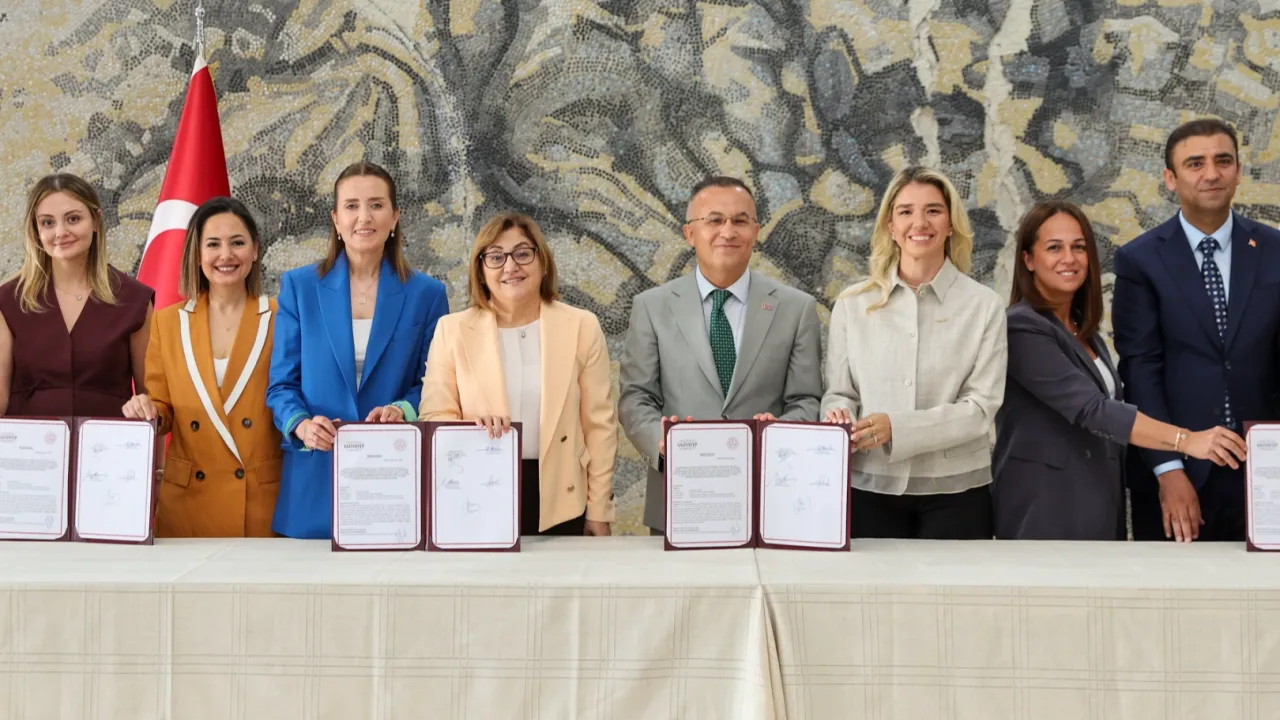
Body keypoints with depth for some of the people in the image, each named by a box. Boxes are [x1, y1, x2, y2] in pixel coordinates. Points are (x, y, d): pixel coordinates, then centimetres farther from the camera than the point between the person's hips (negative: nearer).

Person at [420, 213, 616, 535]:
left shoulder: (581, 327, 2)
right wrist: (472, 426, -21)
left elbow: (599, 424, 3)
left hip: (561, 501, 0)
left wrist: (599, 510, 2)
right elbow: (433, 418, 1)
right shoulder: (452, 329, 2)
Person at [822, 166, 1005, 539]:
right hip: (871, 489, 1)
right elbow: (838, 393, 8)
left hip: (955, 491, -1)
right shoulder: (852, 304, 5)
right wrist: (840, 418, -16)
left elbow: (981, 407, -7)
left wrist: (896, 427, -20)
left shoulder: (984, 305, 0)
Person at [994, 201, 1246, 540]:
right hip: (1045, 512, -8)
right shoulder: (1023, 329, -14)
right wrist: (1185, 441, -31)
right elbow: (1091, 409, -25)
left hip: (1098, 509, 8)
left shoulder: (1083, 330, 12)